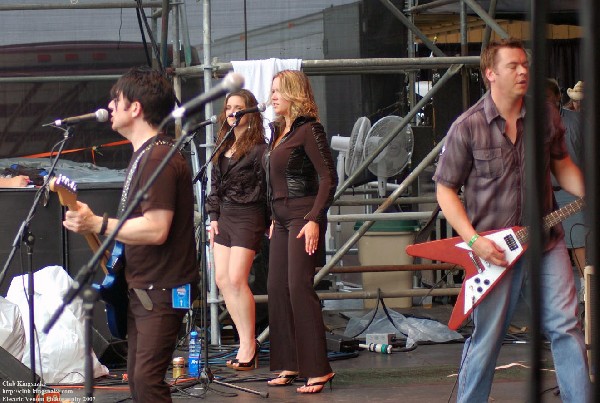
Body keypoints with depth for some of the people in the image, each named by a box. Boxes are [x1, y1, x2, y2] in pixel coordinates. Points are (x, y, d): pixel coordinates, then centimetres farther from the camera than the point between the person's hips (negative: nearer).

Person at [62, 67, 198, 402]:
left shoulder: (159, 159, -19)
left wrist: (96, 224, -21)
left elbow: (155, 230, -26)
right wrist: (93, 221, 15)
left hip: (163, 290, -11)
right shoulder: (145, 155, 15)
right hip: (143, 287, 11)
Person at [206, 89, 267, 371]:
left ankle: (248, 345, -2)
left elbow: (265, 186, -12)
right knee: (222, 278, 3)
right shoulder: (223, 146, 14)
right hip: (225, 216, 8)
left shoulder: (258, 147, -9)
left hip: (248, 216, -8)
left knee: (236, 279, -12)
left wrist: (267, 222, -16)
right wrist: (214, 216, 12)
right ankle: (246, 342, 10)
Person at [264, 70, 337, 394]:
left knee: (299, 288, -12)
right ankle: (289, 366, 14)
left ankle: (317, 369, -9)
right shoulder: (278, 131, 15)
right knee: (277, 288, 8)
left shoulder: (308, 129, -10)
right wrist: (274, 218, 16)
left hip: (303, 217, -9)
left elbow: (328, 178, -15)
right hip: (282, 219, 9)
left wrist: (314, 220, -21)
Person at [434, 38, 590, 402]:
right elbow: (445, 190, -2)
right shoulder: (468, 127, -8)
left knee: (566, 327, -2)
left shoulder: (546, 116, 3)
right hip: (493, 248, -3)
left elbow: (562, 166, 17)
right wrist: (474, 241, -12)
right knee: (487, 338, 4)